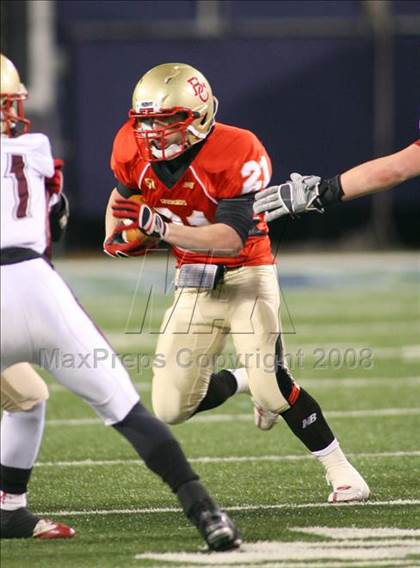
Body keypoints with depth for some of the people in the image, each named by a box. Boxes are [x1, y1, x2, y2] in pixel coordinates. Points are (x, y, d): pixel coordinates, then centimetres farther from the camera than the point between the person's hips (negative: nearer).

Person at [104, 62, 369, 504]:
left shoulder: (235, 153, -25)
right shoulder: (135, 150, -8)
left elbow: (232, 239, -32)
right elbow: (123, 192, 17)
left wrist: (159, 226, -41)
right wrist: (115, 236, -3)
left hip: (247, 274, -5)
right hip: (195, 284, 6)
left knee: (272, 385, -23)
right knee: (170, 409, -1)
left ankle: (341, 471, -3)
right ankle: (245, 381, 29)